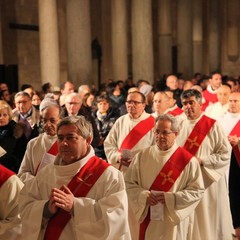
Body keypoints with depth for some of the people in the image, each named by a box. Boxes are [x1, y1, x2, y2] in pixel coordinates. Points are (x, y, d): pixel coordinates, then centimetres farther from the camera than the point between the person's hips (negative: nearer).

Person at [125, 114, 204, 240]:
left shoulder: (187, 160, -8)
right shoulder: (142, 156, 0)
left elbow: (198, 190, -7)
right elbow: (128, 183, 3)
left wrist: (170, 198, -18)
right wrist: (144, 196, -16)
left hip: (174, 221, -2)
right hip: (147, 219, 2)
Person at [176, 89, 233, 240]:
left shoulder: (213, 126, -7)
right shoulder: (180, 126, 7)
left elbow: (225, 154, -10)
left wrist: (201, 160, -17)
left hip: (207, 182, -4)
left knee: (207, 219, 4)